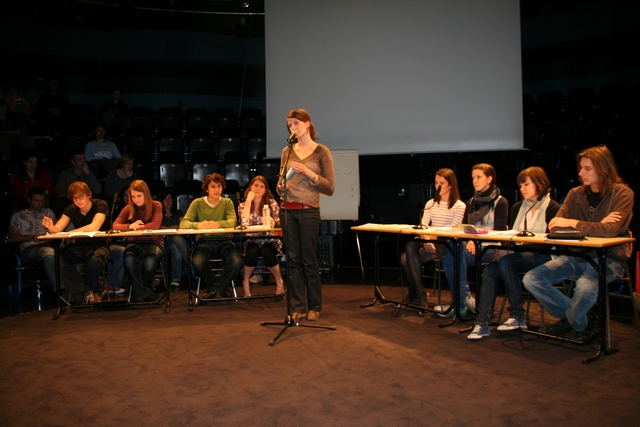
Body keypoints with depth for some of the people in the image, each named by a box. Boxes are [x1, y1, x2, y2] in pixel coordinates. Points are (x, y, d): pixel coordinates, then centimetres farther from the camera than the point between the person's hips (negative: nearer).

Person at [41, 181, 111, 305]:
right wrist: (51, 227, -29)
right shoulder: (71, 210, 4)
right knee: (61, 261, -25)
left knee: (93, 261, -37)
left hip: (99, 246, -5)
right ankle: (86, 293, -11)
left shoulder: (100, 205, -10)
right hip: (79, 247, 5)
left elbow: (94, 227, -26)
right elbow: (58, 229, -6)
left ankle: (96, 291, -5)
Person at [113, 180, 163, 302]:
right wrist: (130, 226, -25)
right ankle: (142, 292, -15)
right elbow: (115, 225, -6)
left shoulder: (156, 206, -2)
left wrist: (137, 227, -21)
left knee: (149, 262, -35)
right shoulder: (129, 208, 5)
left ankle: (140, 290, -3)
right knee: (128, 260, -33)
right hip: (136, 243, 2)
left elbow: (155, 225, -16)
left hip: (154, 242, -2)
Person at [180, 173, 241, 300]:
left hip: (223, 241, 1)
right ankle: (213, 286, 0)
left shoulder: (227, 202, 9)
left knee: (236, 260, -30)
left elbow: (233, 221, -8)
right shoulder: (197, 203, 6)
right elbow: (183, 223, -5)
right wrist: (198, 225, -27)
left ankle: (217, 289, -5)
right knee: (197, 261, -33)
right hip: (204, 242, 0)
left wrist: (218, 224, -30)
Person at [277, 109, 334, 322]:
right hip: (289, 210, 4)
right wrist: (281, 187, -5)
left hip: (309, 211, -4)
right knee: (293, 261, 5)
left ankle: (314, 307, 15)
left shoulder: (321, 152, 0)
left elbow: (330, 188, -4)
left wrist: (308, 172, -15)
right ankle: (297, 308, 14)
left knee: (309, 261, 1)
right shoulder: (287, 151, 11)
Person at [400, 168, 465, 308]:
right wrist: (426, 239, -18)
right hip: (429, 243, 5)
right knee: (404, 258, -25)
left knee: (408, 258, -26)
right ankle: (418, 294, -7)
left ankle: (414, 293, -7)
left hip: (445, 246, -5)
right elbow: (423, 226, 4)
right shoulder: (431, 204, 18)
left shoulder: (459, 206, 1)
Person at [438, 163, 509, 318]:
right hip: (472, 246, 5)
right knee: (449, 255, -28)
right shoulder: (471, 202, 19)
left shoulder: (500, 202, 1)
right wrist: (469, 241, -10)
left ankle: (462, 302, -26)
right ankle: (463, 301, -22)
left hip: (490, 249, -5)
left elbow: (499, 231, -7)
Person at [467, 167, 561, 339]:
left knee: (505, 261, -31)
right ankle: (483, 323, -27)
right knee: (490, 270, -23)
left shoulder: (552, 208, -4)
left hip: (542, 257, -5)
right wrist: (503, 248, -11)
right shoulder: (517, 207, 16)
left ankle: (517, 315, -18)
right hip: (519, 255, 6)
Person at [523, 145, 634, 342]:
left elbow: (611, 230, -22)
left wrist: (572, 223, -21)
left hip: (609, 259, -5)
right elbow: (554, 227, -5)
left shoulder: (622, 193, -7)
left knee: (585, 287, -37)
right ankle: (581, 319, 7)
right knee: (531, 279, -13)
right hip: (577, 256, 5)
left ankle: (577, 323, 1)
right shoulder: (576, 194, 6)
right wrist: (596, 227, -16)